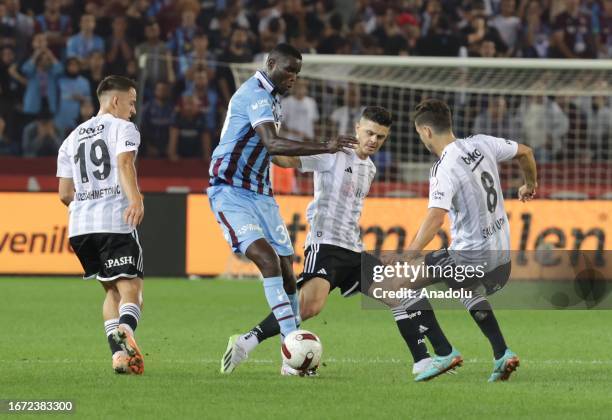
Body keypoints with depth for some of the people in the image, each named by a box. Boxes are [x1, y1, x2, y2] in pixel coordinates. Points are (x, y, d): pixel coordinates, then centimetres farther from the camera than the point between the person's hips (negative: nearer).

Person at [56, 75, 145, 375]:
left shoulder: (72, 139, 23)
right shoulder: (123, 128, 5)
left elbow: (65, 194, 20)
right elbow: (125, 164, -16)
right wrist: (135, 200, -31)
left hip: (79, 226, 6)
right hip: (115, 223, -6)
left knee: (112, 290, 19)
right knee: (130, 289, -9)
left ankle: (118, 352, 1)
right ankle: (124, 330, -42)